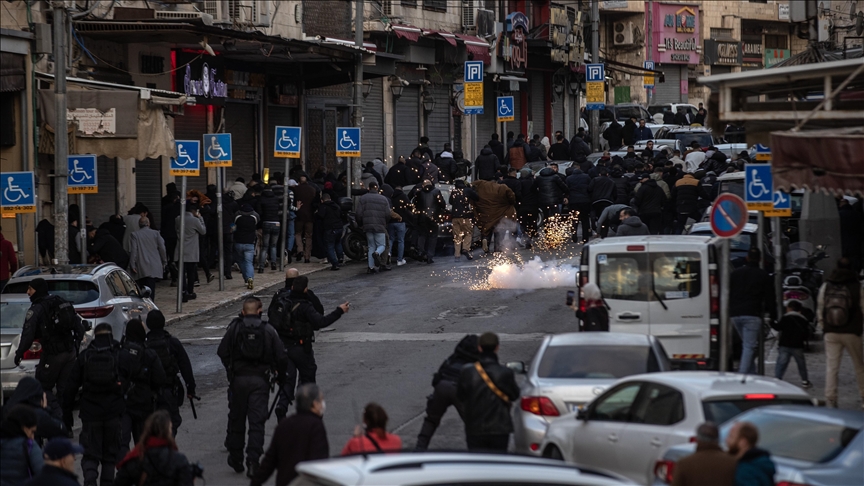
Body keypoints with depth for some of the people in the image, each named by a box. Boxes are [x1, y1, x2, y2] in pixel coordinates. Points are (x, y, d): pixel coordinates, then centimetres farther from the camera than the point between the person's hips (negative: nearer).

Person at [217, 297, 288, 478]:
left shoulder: (234, 328, -2)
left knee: (236, 419, 14)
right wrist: (279, 375, 15)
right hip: (260, 380, 0)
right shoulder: (268, 330, -1)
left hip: (238, 379, 0)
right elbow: (281, 357, -3)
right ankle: (253, 460, -13)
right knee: (257, 422, -1)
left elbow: (222, 352, 0)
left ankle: (236, 458, 24)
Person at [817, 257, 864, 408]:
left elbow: (819, 308, 3)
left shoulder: (826, 287, 0)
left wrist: (822, 326, 13)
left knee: (831, 367, 2)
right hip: (852, 333, -1)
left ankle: (830, 400, -6)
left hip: (831, 333, 1)